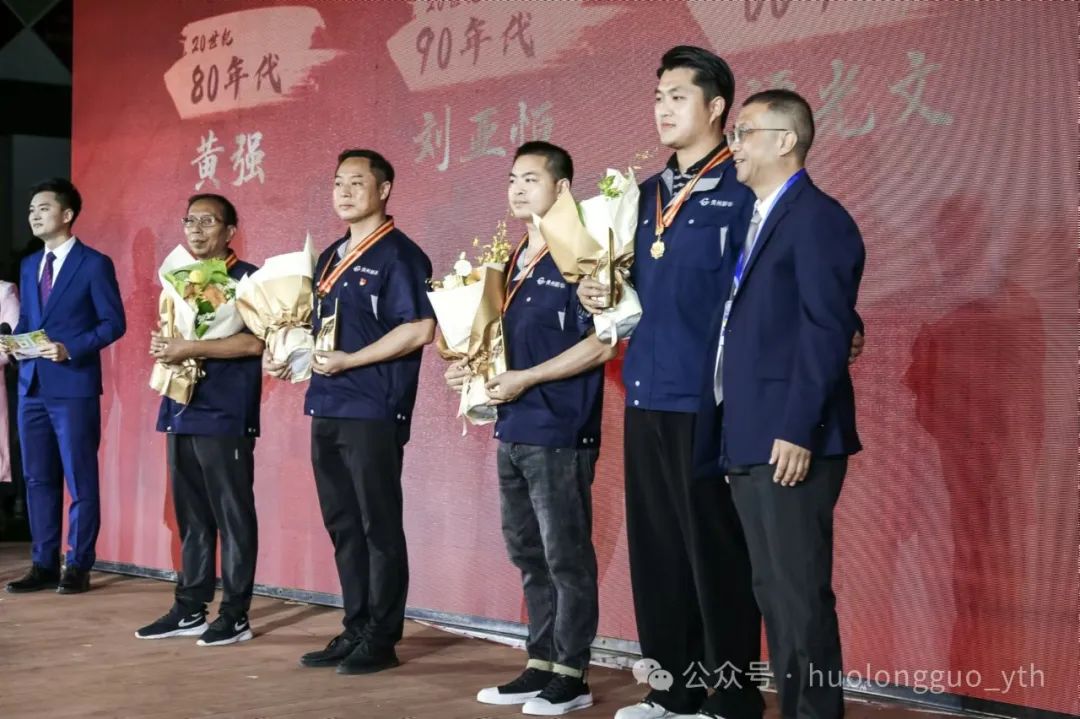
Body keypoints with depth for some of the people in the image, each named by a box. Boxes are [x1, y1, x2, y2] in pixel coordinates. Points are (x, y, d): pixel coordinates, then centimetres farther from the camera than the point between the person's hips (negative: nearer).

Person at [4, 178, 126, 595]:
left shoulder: (94, 264, -4)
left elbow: (114, 323, -7)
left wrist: (71, 349, -18)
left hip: (74, 385, -7)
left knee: (79, 480, -1)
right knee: (38, 479, 9)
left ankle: (78, 567, 6)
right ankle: (44, 565, 15)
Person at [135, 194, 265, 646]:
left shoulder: (246, 278, -5)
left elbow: (254, 342, -17)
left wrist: (190, 349, -19)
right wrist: (164, 348, 5)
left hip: (226, 416, -7)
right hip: (181, 411, 7)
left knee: (233, 517, -2)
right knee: (190, 517, 10)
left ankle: (235, 615, 3)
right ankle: (189, 609, 17)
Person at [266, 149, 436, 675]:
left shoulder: (398, 254, -8)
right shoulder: (329, 258, 18)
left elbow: (419, 329, -17)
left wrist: (349, 361, -18)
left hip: (374, 412, -8)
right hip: (327, 409, 8)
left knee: (379, 527, -1)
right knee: (343, 526, 12)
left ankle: (381, 640, 6)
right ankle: (355, 631, 21)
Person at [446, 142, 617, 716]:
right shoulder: (515, 261, 15)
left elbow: (603, 343, -17)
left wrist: (526, 379, -17)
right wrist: (473, 367, 7)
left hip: (559, 431, -9)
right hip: (513, 430, 9)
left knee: (566, 557, -1)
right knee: (529, 556, 13)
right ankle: (540, 665, 22)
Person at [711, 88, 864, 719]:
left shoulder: (816, 217, -9)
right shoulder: (760, 219, 20)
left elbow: (827, 331, -17)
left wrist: (798, 431, -21)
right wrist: (738, 431, 16)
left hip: (790, 442, -10)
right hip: (751, 441, 10)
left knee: (802, 595, -5)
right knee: (773, 593, 13)